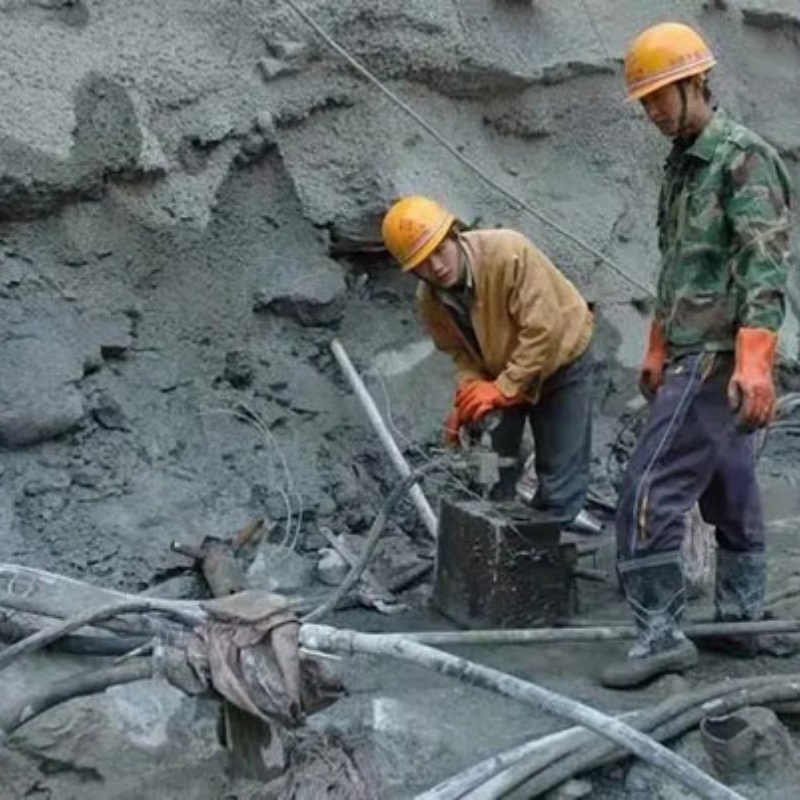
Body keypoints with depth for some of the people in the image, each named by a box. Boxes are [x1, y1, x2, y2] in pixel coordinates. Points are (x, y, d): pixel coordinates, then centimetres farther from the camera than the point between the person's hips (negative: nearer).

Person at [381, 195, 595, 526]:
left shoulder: (509, 252, -34)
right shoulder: (430, 300, -16)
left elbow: (543, 330, -34)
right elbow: (461, 351, -3)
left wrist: (504, 388, -34)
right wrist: (469, 393, -22)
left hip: (560, 358, -4)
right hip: (498, 372, 5)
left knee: (561, 471, -4)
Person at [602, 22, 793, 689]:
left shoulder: (744, 157, -10)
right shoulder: (682, 164, 18)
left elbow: (765, 266, -20)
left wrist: (754, 363, -29)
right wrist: (658, 351, 25)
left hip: (718, 358, -10)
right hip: (695, 354, 10)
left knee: (651, 489, -12)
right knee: (729, 493, 14)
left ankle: (661, 634, -6)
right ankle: (740, 623, 23)